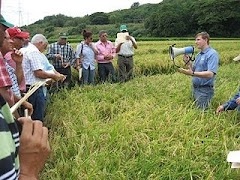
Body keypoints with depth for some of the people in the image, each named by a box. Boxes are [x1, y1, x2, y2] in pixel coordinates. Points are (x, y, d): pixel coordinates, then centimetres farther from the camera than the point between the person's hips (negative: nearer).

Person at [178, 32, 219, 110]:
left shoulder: (212, 54, -14)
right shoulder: (199, 54, 14)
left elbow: (210, 74, -26)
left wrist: (192, 73, -35)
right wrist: (187, 62, -1)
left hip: (205, 89, -8)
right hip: (195, 88, 9)